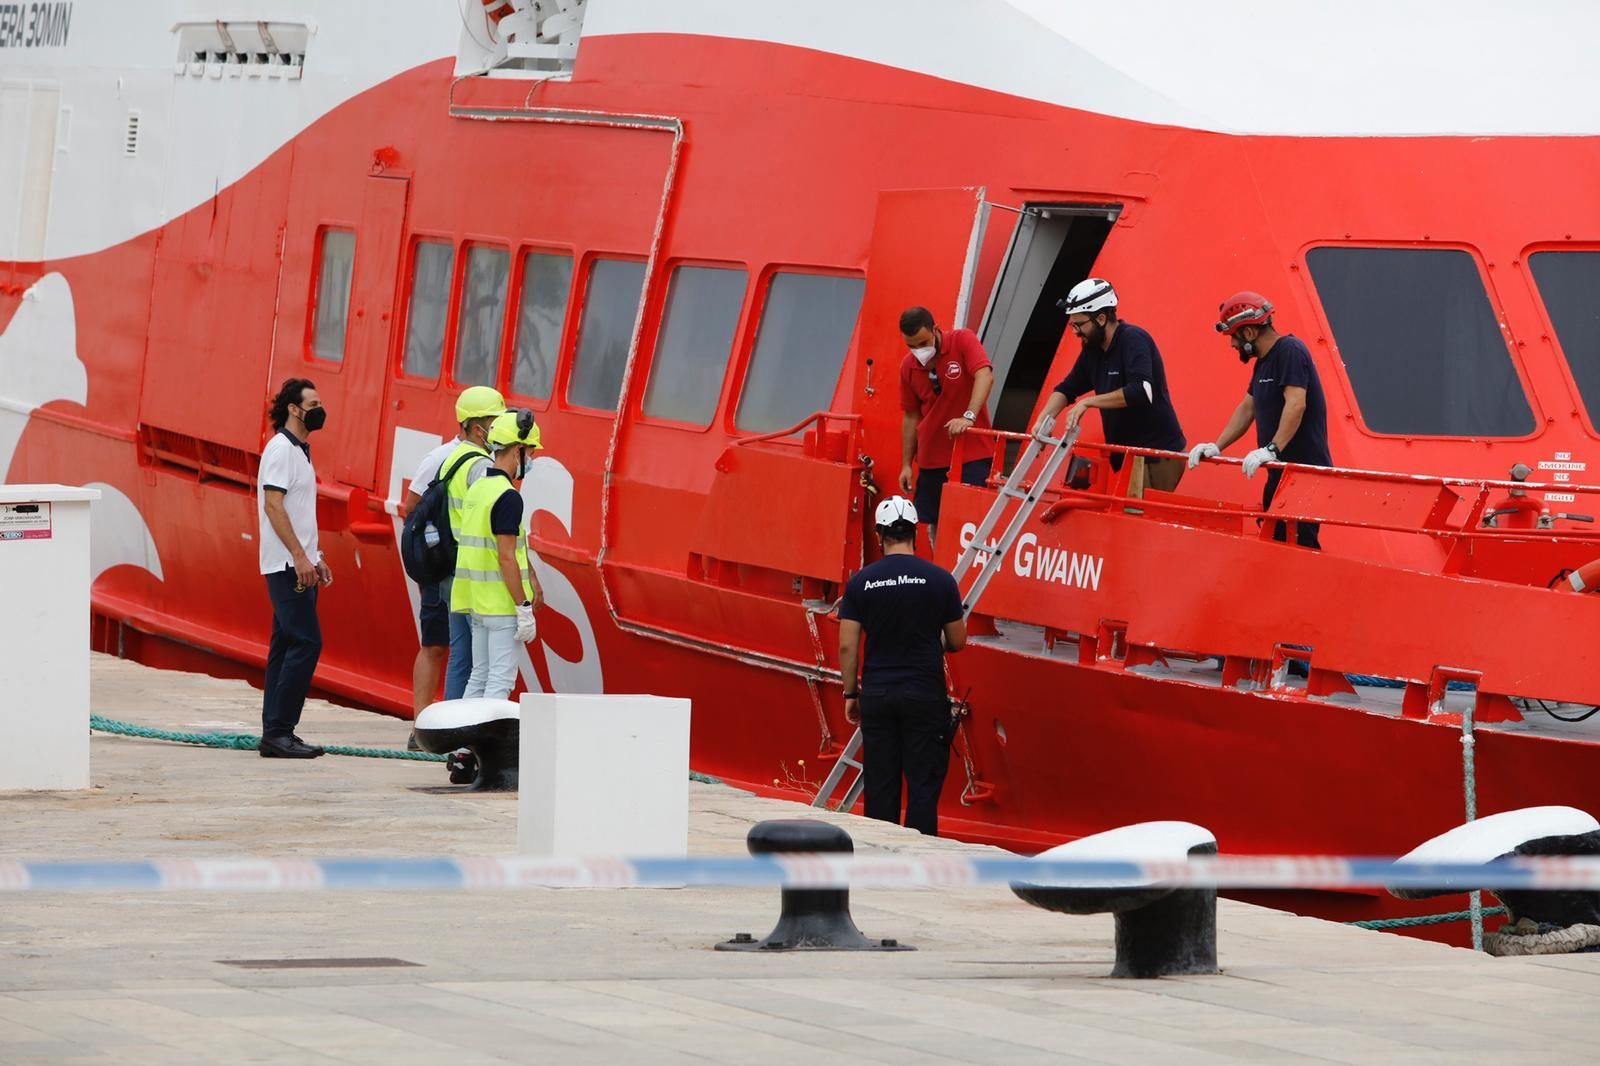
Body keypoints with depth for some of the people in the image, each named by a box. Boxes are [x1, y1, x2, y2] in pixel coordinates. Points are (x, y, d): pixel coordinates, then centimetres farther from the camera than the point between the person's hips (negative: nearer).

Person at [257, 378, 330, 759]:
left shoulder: (299, 450, 18)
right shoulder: (281, 448, -12)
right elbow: (273, 505, -20)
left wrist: (315, 557, 21)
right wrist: (300, 556, -23)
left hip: (298, 564, 10)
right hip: (287, 565, -10)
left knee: (286, 647, 9)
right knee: (305, 644, -13)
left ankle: (275, 734, 10)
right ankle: (278, 731, -12)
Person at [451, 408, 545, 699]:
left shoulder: (478, 489, 12)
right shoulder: (507, 496, -16)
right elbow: (507, 557, -19)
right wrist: (523, 608, -17)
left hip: (476, 600, 9)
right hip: (501, 602, -9)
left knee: (480, 676, 13)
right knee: (501, 679, -7)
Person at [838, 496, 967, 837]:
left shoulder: (861, 582, -2)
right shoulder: (939, 579, -5)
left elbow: (847, 646, -2)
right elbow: (957, 641, 3)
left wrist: (850, 693, 9)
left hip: (877, 694, 2)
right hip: (925, 694, -2)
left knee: (880, 786, 6)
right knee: (923, 783, 1)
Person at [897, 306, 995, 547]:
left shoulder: (963, 341, -10)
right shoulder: (908, 366, 2)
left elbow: (985, 376, -25)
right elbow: (911, 416, 11)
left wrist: (969, 417, -38)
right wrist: (906, 465, 10)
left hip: (971, 453, -5)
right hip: (931, 458, 5)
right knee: (935, 527, 5)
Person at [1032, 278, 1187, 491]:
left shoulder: (1133, 340, -15)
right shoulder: (1093, 350, 11)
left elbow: (1140, 391, -28)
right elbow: (1066, 389, 16)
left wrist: (1088, 402, -26)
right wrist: (1043, 419, -2)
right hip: (1126, 457, 8)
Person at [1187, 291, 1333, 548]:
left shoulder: (1290, 351, -14)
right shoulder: (1263, 362, 17)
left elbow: (1296, 404, -25)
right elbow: (1248, 409, 22)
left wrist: (1272, 449, -32)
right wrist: (1216, 447, 11)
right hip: (1280, 472, 10)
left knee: (1299, 545, -14)